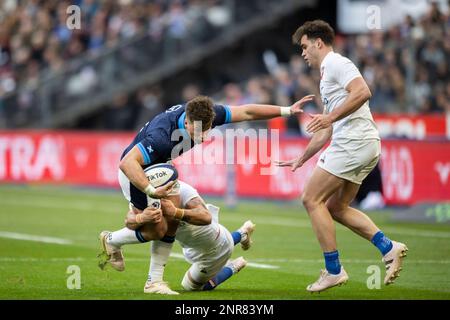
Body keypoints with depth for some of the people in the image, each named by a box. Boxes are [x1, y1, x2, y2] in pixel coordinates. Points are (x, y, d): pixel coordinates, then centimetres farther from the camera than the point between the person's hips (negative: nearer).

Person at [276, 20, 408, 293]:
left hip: (354, 143, -10)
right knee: (337, 207, 12)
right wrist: (301, 160, 35)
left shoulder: (337, 63, -4)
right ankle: (389, 248, 3)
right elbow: (325, 132, 32)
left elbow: (363, 92, -23)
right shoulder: (327, 75, 27)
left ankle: (334, 270, -7)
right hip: (365, 147, 10)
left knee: (312, 198, -6)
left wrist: (330, 117, -23)